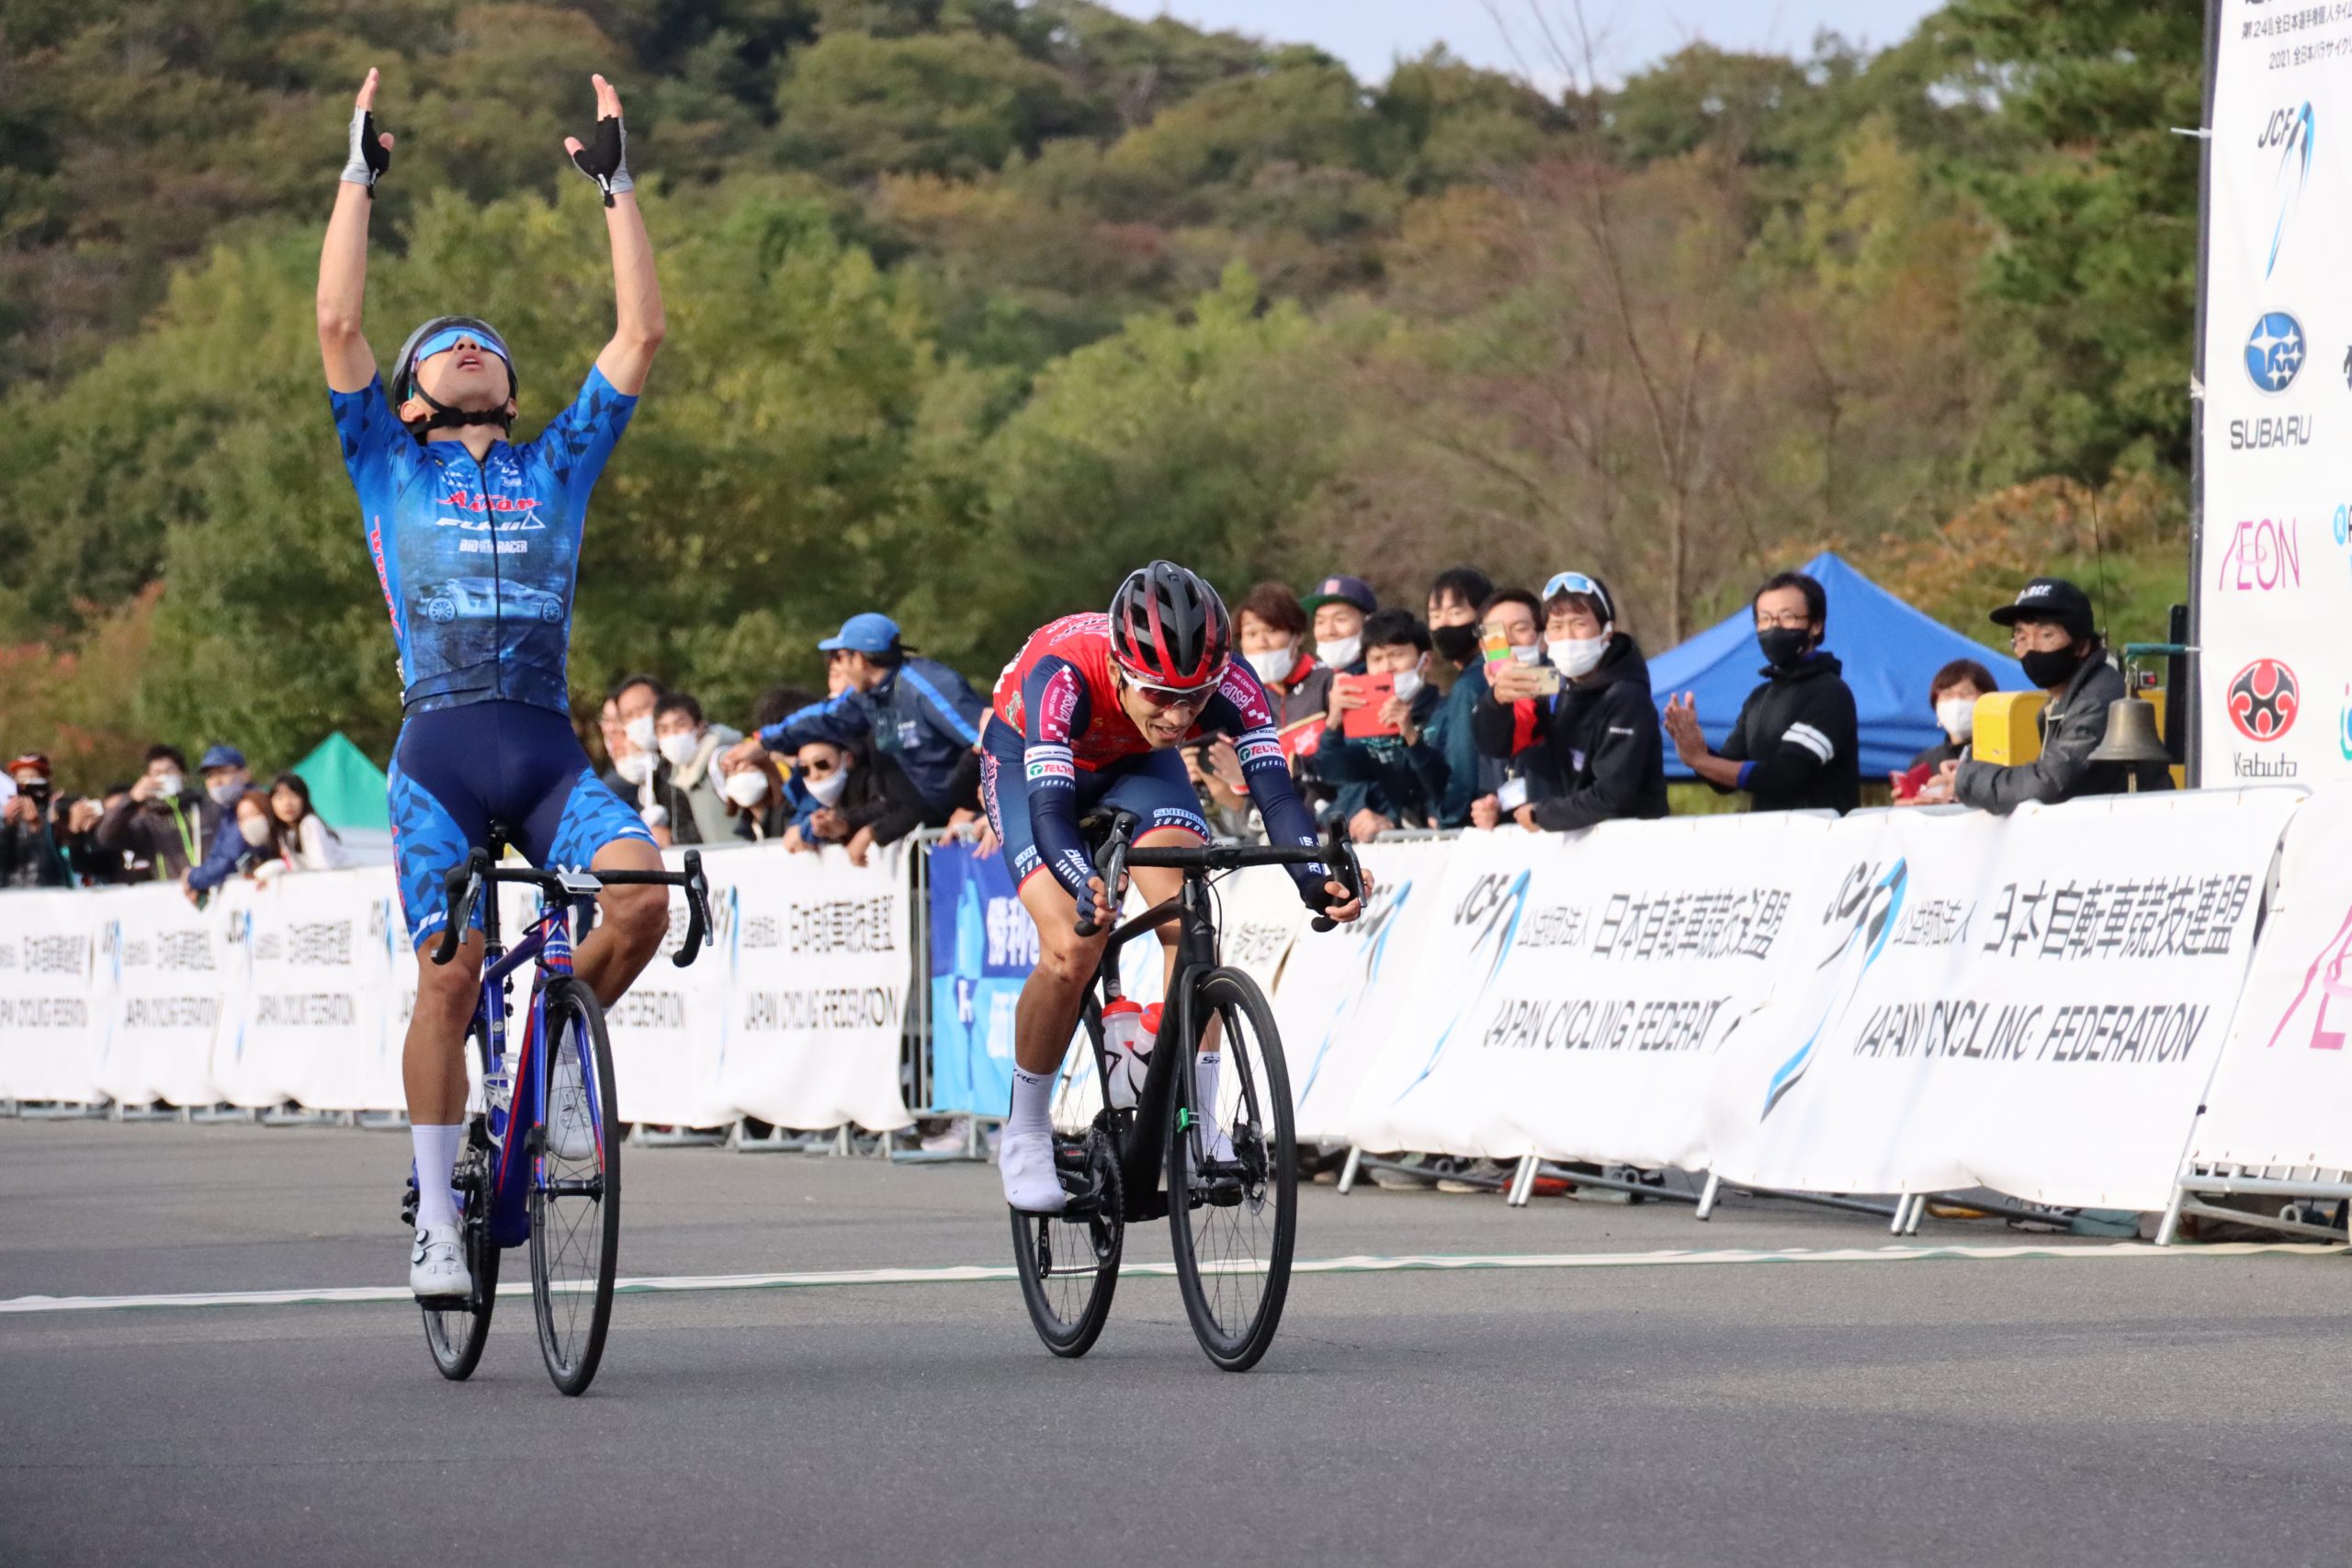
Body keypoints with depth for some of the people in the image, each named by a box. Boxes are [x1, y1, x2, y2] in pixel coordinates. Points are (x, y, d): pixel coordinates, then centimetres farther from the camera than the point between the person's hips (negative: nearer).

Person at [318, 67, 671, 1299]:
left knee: (641, 888, -24)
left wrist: (616, 185, 15)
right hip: (440, 746, -2)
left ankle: (565, 1042, 4)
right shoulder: (391, 467, 16)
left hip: (549, 750, 2)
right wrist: (359, 175, 7)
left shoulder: (557, 466, 21)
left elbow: (640, 334, 15)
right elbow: (336, 323, 4)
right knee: (448, 976, -10)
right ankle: (436, 1213, 3)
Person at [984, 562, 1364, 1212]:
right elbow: (1050, 807, -50)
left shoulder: (1229, 682, -34)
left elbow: (1275, 788, -39)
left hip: (1138, 763, 3)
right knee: (1073, 950, -21)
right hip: (1028, 758, -3)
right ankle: (1024, 1134, -2)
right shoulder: (1062, 676, -42)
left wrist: (1316, 879, -58)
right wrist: (1087, 889, -69)